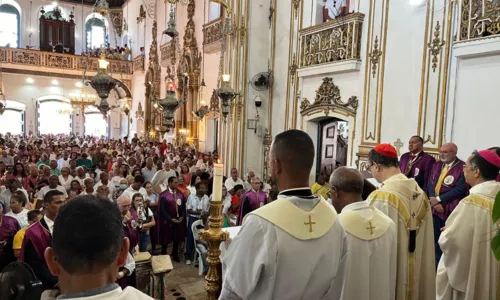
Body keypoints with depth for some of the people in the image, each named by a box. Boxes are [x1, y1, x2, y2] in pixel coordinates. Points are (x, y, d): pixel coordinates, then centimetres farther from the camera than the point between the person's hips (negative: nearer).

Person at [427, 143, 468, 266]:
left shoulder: (463, 167, -11)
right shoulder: (437, 165, 10)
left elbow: (460, 189, -17)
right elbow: (430, 184, 6)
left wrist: (439, 199, -13)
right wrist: (434, 202, -9)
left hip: (452, 211, -6)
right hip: (436, 209, 6)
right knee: (437, 239, 14)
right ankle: (438, 266, 28)